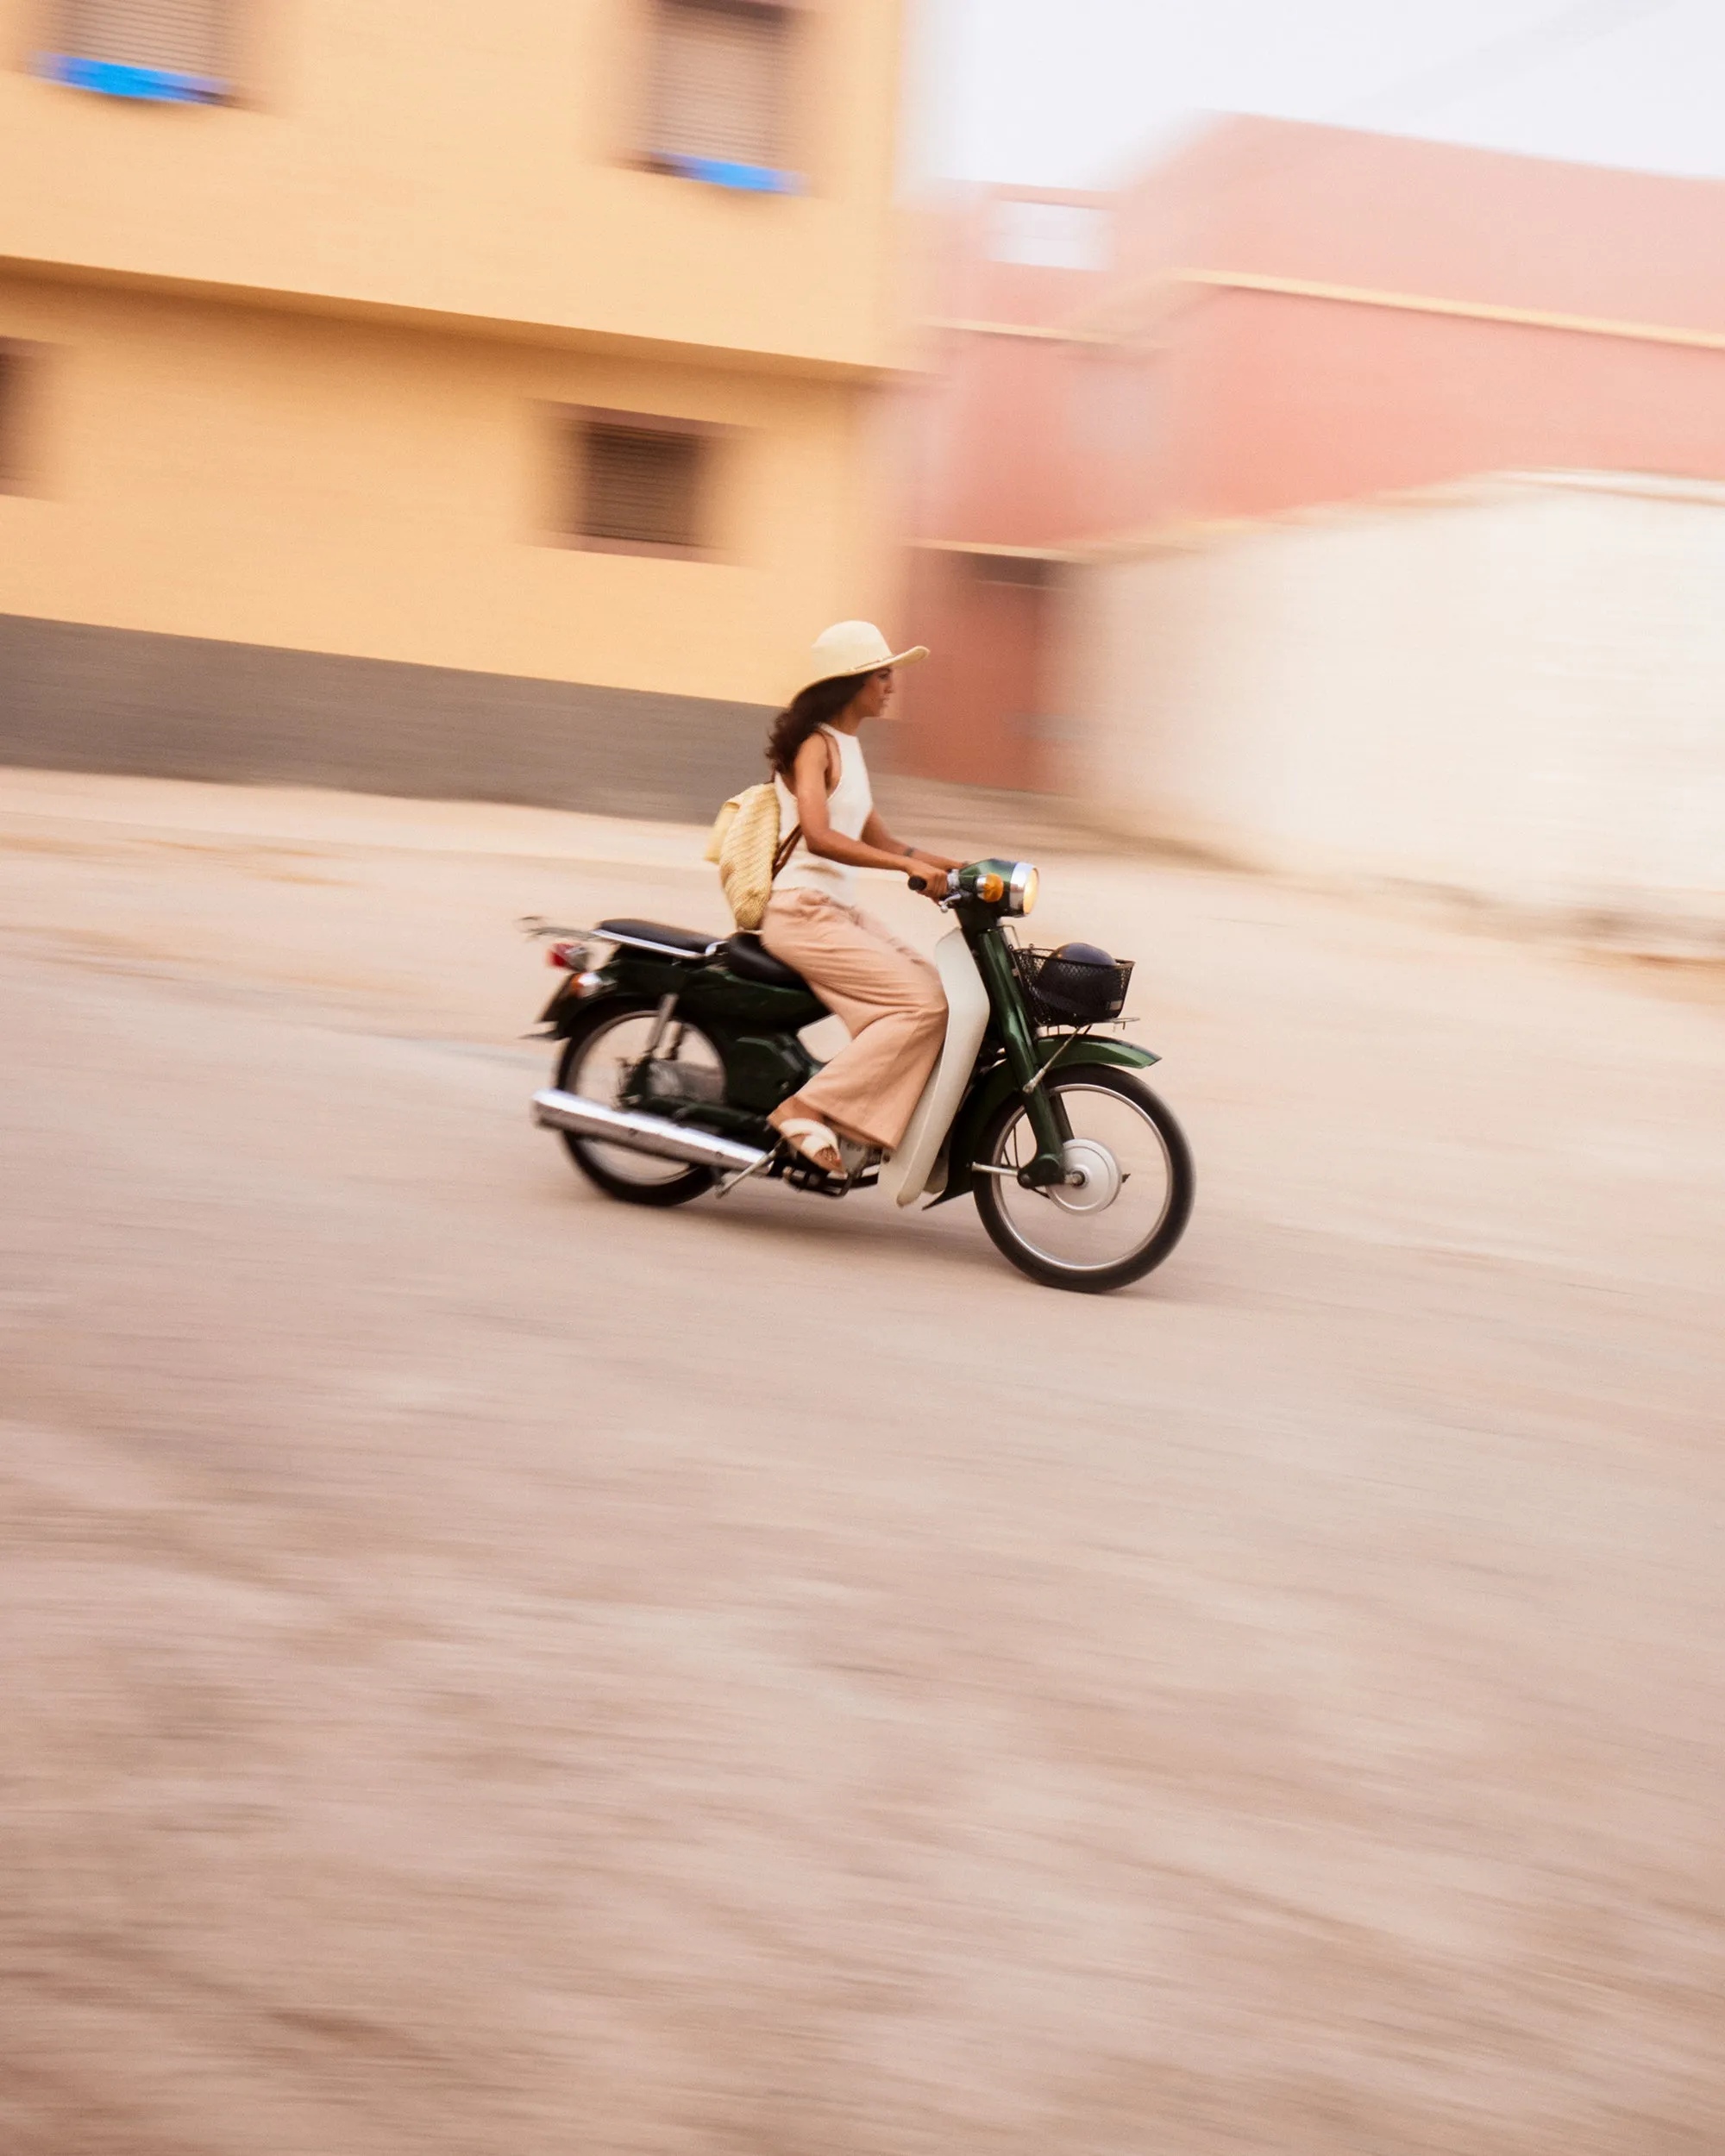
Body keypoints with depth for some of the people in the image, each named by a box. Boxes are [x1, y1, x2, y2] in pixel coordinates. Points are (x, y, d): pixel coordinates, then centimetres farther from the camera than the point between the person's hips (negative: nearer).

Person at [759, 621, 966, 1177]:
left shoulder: (848, 747, 18)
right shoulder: (815, 745, -10)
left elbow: (878, 840, 22)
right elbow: (818, 836, -26)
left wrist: (960, 867, 12)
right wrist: (909, 864, -32)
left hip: (841, 912, 9)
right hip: (801, 912, -9)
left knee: (939, 994, -1)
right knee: (924, 1004, -20)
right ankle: (809, 1107, -19)